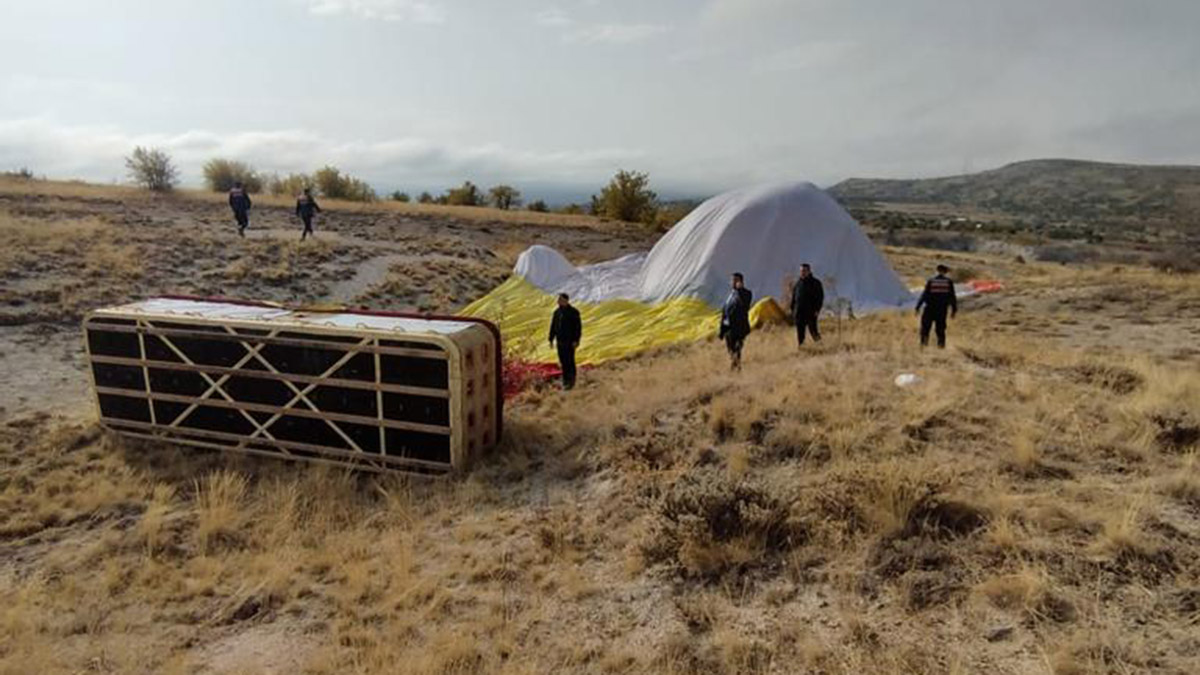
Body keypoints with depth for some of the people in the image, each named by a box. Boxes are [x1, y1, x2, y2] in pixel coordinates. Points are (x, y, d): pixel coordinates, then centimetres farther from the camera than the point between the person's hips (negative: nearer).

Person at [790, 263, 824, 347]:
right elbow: (793, 298, 18)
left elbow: (820, 297, -4)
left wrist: (817, 310, -14)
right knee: (800, 331, 0)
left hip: (811, 312, -4)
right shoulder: (798, 284, 14)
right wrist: (792, 310, 11)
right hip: (799, 312, 4)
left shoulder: (815, 283, 1)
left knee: (813, 330, -6)